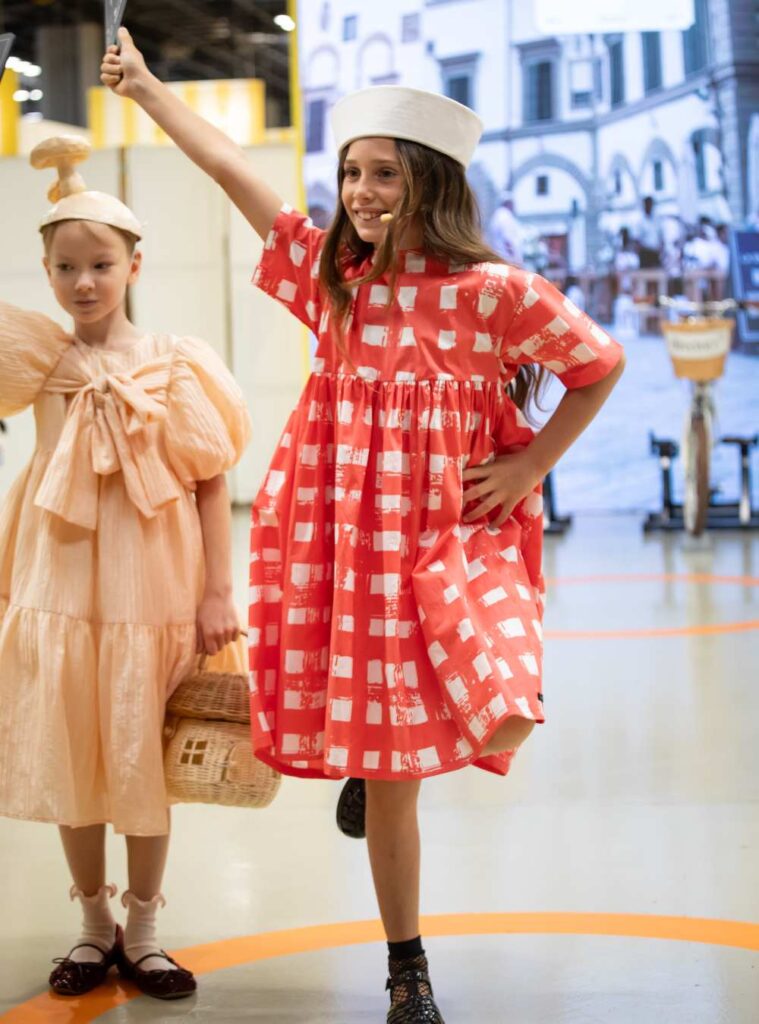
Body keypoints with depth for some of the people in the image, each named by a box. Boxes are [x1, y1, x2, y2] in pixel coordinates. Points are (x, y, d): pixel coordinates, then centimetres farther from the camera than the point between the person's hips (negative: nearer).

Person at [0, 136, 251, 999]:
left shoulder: (175, 365, -3)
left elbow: (211, 482, -1)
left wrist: (217, 592, -5)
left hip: (154, 595, -1)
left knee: (144, 762, 7)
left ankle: (141, 932, 23)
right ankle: (94, 925, 27)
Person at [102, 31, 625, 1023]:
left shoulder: (491, 291, -7)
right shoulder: (330, 274, 3)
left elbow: (601, 365, 2)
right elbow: (233, 169, 7)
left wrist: (530, 465, -2)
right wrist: (146, 88, 11)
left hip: (459, 540, -2)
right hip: (352, 545, 2)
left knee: (503, 720, -25)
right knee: (389, 778, 8)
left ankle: (378, 762, 10)